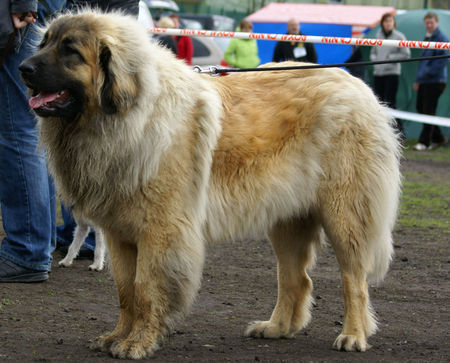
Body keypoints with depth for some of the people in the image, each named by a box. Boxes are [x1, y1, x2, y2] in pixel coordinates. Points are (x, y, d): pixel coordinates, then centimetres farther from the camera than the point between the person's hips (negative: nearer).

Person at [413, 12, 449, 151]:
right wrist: (417, 79, 20)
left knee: (428, 111, -7)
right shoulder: (427, 38, 18)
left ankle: (424, 142, -1)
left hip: (436, 81, -9)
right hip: (424, 81, 9)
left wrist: (428, 72, -18)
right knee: (420, 107, 10)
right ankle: (439, 138, 21)